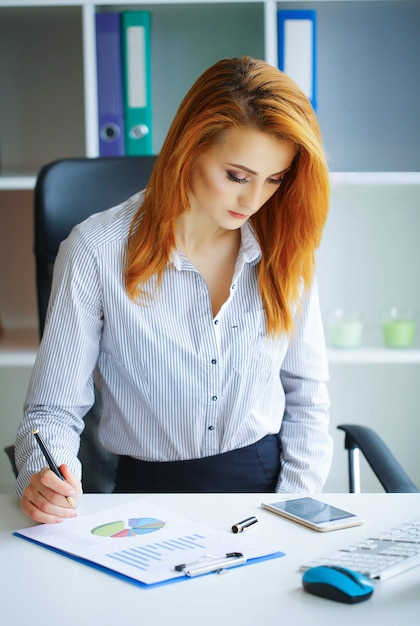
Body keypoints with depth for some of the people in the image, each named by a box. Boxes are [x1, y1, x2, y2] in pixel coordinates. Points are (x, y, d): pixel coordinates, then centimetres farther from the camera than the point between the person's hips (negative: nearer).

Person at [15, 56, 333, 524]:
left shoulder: (283, 249, 2)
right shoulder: (96, 251, -9)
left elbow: (306, 395, 10)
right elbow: (54, 408, -4)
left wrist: (296, 512, -2)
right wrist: (41, 477, -24)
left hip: (269, 481, 0)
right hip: (151, 490, 0)